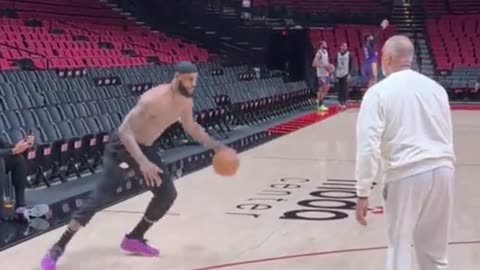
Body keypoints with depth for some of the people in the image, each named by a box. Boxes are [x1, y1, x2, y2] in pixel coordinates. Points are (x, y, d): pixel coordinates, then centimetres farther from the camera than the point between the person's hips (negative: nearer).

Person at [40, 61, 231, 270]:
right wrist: (142, 162, -43)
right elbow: (125, 131, -34)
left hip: (146, 148, 8)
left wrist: (214, 145, 8)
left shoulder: (185, 101, -4)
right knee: (100, 197, -16)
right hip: (123, 146, -8)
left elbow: (191, 128, 16)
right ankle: (57, 248, -12)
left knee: (168, 194, 6)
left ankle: (134, 238, 21)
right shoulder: (153, 100, -31)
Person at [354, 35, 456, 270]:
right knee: (435, 249, 15)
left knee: (399, 247, 6)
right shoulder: (436, 88, 12)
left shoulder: (379, 92, -3)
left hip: (406, 174, -5)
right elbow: (447, 137, 18)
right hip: (442, 169, 5)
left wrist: (363, 193, -8)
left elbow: (368, 146, -11)